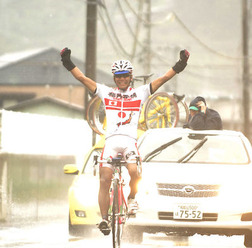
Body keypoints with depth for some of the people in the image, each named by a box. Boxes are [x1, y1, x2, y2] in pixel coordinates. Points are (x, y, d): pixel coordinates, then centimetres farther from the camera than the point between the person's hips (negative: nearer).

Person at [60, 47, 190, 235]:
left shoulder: (140, 93, 16)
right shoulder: (106, 92, 17)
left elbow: (164, 79, 9)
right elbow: (82, 78, 13)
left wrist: (179, 65, -1)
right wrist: (68, 63, 5)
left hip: (130, 140, -1)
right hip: (111, 140, 1)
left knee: (134, 173, -25)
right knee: (105, 180, -11)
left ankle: (132, 198, 7)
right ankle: (104, 218, -4)